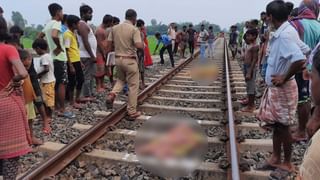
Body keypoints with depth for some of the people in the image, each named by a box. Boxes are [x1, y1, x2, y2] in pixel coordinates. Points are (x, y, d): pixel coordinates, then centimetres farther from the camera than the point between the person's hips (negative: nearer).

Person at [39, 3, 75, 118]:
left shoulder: (48, 24, 14)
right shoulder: (57, 23, -14)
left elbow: (39, 37, 23)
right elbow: (54, 36, -34)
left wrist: (49, 46, 16)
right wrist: (59, 47, -19)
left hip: (52, 57, 9)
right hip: (59, 58, -9)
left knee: (56, 83, 15)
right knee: (62, 83, -5)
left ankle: (57, 107, 23)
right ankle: (62, 110, -1)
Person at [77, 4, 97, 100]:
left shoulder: (85, 24, 19)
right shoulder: (82, 25, -13)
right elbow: (85, 42, -20)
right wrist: (92, 56, -20)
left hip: (90, 55, 10)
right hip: (87, 56, -10)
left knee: (91, 76, 14)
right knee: (87, 77, -6)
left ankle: (90, 95, 22)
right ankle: (87, 96, 0)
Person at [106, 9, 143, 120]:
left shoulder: (114, 28, 5)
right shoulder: (134, 29, -11)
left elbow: (109, 45, 6)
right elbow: (139, 46, -22)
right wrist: (143, 44, 0)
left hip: (118, 59, 6)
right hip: (130, 60, -5)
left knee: (121, 80, 29)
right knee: (133, 86, 5)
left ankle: (112, 95, 2)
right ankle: (132, 112, 10)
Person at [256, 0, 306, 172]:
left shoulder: (285, 34, -23)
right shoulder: (282, 32, 6)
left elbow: (300, 60, -35)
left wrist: (284, 78, -22)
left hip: (282, 89, -9)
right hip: (275, 87, 9)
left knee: (283, 127, 5)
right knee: (276, 125, 17)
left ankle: (287, 163, 24)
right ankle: (276, 158, 32)